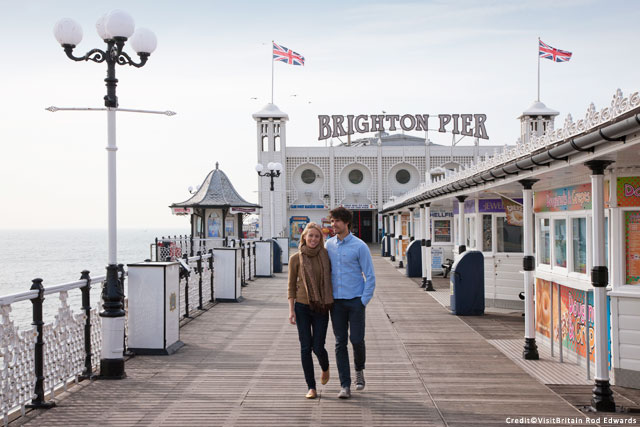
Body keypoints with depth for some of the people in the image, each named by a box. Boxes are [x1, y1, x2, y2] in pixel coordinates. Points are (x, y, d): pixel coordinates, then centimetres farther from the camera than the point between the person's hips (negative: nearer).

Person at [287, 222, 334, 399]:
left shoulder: (325, 255, 0)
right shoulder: (295, 258, -2)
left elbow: (332, 277, 11)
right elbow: (291, 285, 2)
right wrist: (291, 310, -4)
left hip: (321, 308, 0)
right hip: (302, 307, 0)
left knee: (318, 347, -2)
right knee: (305, 347, -1)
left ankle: (325, 368, 33)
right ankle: (311, 387, 9)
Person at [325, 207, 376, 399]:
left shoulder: (359, 246, -6)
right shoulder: (329, 244, 7)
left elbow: (370, 276, -4)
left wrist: (364, 301, -11)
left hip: (355, 300, -3)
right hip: (336, 301, 3)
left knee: (357, 340, -5)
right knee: (340, 343, 1)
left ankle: (359, 370, 25)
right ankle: (345, 386, 5)